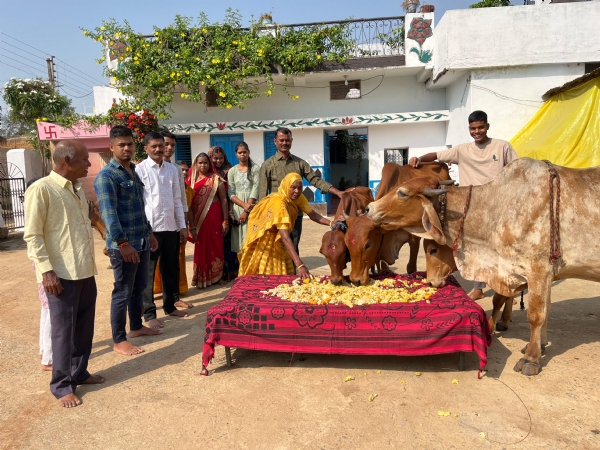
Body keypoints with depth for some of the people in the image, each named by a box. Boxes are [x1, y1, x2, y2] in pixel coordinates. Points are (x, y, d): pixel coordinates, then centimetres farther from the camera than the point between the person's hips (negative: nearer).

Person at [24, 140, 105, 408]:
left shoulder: (77, 188, 12)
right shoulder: (41, 189, -12)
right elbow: (32, 235, -14)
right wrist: (46, 271, -19)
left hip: (85, 271, 7)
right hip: (61, 274, -7)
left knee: (84, 327, 16)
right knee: (63, 330, 3)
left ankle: (79, 372, 32)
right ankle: (61, 385, 18)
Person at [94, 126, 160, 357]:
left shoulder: (133, 171, 14)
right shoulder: (106, 176, -13)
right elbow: (108, 213, -21)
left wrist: (149, 233, 21)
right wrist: (123, 244, -25)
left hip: (141, 241, 8)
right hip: (123, 245, -8)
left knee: (139, 288, 18)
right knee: (123, 291, 1)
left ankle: (136, 327, 34)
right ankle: (119, 340, 13)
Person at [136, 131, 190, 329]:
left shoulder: (172, 169, 10)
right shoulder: (140, 169, -5)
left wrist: (182, 226, 9)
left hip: (171, 226, 5)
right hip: (150, 227, -5)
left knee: (171, 268, 14)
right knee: (148, 271, 5)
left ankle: (170, 306, 30)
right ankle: (149, 313, 14)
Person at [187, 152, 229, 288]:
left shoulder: (216, 179, -1)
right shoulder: (192, 180, 6)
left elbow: (224, 200, -2)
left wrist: (225, 220, -7)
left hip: (214, 217, -2)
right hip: (198, 219, 2)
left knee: (215, 245, 4)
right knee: (201, 247, 7)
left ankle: (216, 276, 17)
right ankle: (201, 277, 18)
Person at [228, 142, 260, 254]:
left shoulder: (255, 169, 1)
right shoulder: (232, 171, 9)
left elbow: (255, 191, -6)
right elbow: (231, 194, 2)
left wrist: (246, 211, -12)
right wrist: (244, 205, -14)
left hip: (251, 207, -2)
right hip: (237, 208, 3)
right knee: (238, 239, 1)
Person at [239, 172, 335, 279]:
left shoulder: (298, 197, -12)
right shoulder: (279, 203, -33)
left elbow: (313, 215, -8)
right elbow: (285, 237, -40)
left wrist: (331, 223, -27)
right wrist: (299, 265, -46)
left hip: (278, 242, 7)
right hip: (264, 243, -7)